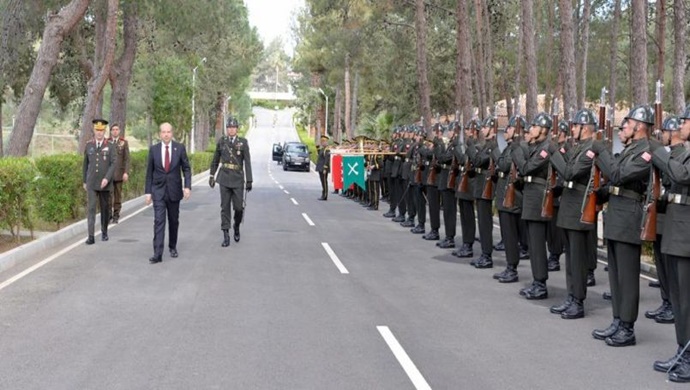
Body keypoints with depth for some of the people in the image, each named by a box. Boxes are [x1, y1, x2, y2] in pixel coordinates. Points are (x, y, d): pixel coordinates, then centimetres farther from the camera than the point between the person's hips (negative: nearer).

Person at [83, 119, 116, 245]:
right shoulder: (89, 145, 5)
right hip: (91, 184, 0)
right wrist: (84, 181, 13)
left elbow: (113, 164, -7)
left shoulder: (109, 146, -1)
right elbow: (85, 164, 12)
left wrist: (107, 178, -19)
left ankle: (104, 232, 28)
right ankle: (91, 236, -14)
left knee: (105, 208, 10)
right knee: (90, 208, -10)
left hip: (105, 183, 0)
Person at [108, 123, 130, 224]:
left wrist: (126, 172, -7)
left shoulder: (124, 142, 4)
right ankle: (109, 214, 5)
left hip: (119, 173, 0)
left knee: (118, 195, 4)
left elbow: (127, 159, 1)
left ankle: (116, 216, 10)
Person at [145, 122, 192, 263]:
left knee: (174, 221, 12)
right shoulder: (153, 149, 0)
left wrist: (187, 186, -11)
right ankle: (157, 254, -15)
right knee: (159, 221, -10)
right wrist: (148, 192, 1)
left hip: (174, 190, 1)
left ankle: (172, 247, 31)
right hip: (158, 190, -1)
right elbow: (149, 172, 4)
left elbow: (186, 168, 1)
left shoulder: (180, 148, -2)